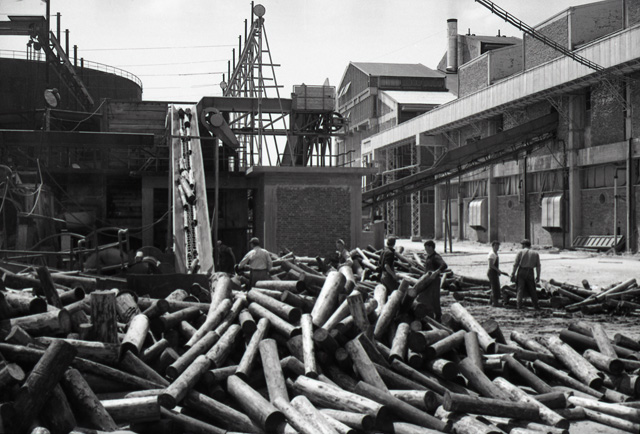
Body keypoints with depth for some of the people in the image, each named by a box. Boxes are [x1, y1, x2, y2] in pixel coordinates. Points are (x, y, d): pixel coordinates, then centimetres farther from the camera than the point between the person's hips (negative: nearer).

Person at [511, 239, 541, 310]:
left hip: (521, 272, -1)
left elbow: (515, 264, -4)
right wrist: (538, 277, 9)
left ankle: (519, 305, -9)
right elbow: (538, 266, 6)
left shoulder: (520, 252, 3)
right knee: (532, 290, 11)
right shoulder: (535, 253, 10)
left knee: (520, 289, 1)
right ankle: (536, 306, 12)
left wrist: (513, 274, -3)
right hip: (530, 272, 2)